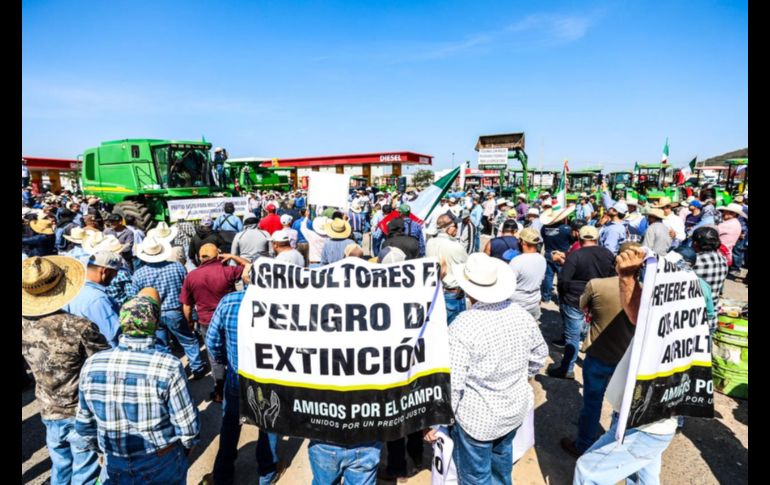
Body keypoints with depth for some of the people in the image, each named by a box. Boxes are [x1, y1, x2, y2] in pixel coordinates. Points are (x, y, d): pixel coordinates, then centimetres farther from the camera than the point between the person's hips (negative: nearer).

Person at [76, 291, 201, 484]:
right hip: (163, 466, -3)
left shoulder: (92, 365, -14)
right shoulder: (168, 366, -26)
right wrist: (187, 446, 2)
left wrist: (107, 450, 16)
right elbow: (188, 427, -19)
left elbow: (84, 425, -1)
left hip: (115, 469, 3)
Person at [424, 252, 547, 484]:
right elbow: (540, 354, 7)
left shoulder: (463, 326, -27)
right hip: (516, 407, 7)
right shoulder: (521, 314, -8)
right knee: (502, 456, 31)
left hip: (479, 416, -6)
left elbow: (450, 383, -25)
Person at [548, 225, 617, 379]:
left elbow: (563, 280, -18)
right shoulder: (608, 254, 1)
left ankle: (567, 370, 14)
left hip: (575, 301, -5)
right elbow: (614, 277, 10)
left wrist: (563, 296, 0)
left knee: (572, 336, 3)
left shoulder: (575, 256, -17)